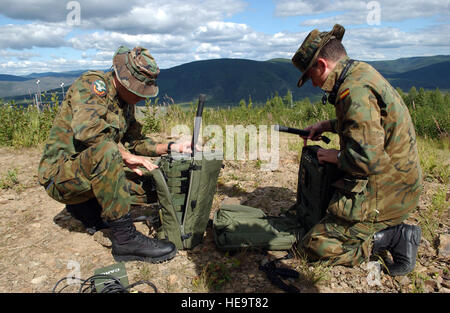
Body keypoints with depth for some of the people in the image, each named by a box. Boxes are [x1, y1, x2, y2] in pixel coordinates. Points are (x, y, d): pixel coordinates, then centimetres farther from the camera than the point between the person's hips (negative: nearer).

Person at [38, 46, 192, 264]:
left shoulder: (126, 102, 9)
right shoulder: (92, 83, -15)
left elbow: (134, 140, 16)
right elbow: (87, 129, -32)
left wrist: (169, 147, 3)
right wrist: (126, 156, -24)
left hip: (95, 169, 8)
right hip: (61, 175, -8)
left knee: (153, 186, -4)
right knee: (105, 151, -38)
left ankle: (86, 207, 13)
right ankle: (124, 239, -30)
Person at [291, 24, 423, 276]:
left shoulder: (356, 90, -25)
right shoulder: (362, 72, 6)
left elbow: (368, 159, -33)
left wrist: (337, 156, -13)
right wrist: (327, 126, 16)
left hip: (383, 194, -10)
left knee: (316, 244, -6)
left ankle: (395, 237, -5)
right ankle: (393, 230, 15)